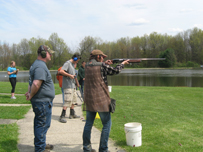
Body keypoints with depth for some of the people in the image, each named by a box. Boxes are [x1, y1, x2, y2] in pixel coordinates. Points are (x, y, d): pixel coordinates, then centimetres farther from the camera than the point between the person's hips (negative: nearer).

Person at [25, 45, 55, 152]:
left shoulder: (37, 64, 15)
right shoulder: (40, 66, -21)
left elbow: (31, 81, 21)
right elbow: (36, 84, -31)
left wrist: (30, 93, 9)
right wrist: (31, 95, -16)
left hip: (41, 101, 11)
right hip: (43, 101, -11)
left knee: (39, 124, 20)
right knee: (43, 124, 0)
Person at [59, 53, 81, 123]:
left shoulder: (72, 64, 18)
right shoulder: (67, 63, -12)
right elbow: (61, 71, -25)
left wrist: (77, 83, 28)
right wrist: (69, 75, -23)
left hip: (72, 85, 10)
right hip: (68, 86, -10)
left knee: (73, 100, 17)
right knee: (68, 101, -13)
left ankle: (72, 114, 29)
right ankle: (62, 117, -9)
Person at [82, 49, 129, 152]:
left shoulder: (87, 66, 4)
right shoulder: (102, 66, -12)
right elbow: (115, 71, 1)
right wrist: (122, 64, 17)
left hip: (89, 100, 6)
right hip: (101, 100, -6)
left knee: (88, 124, 14)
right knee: (107, 124, 6)